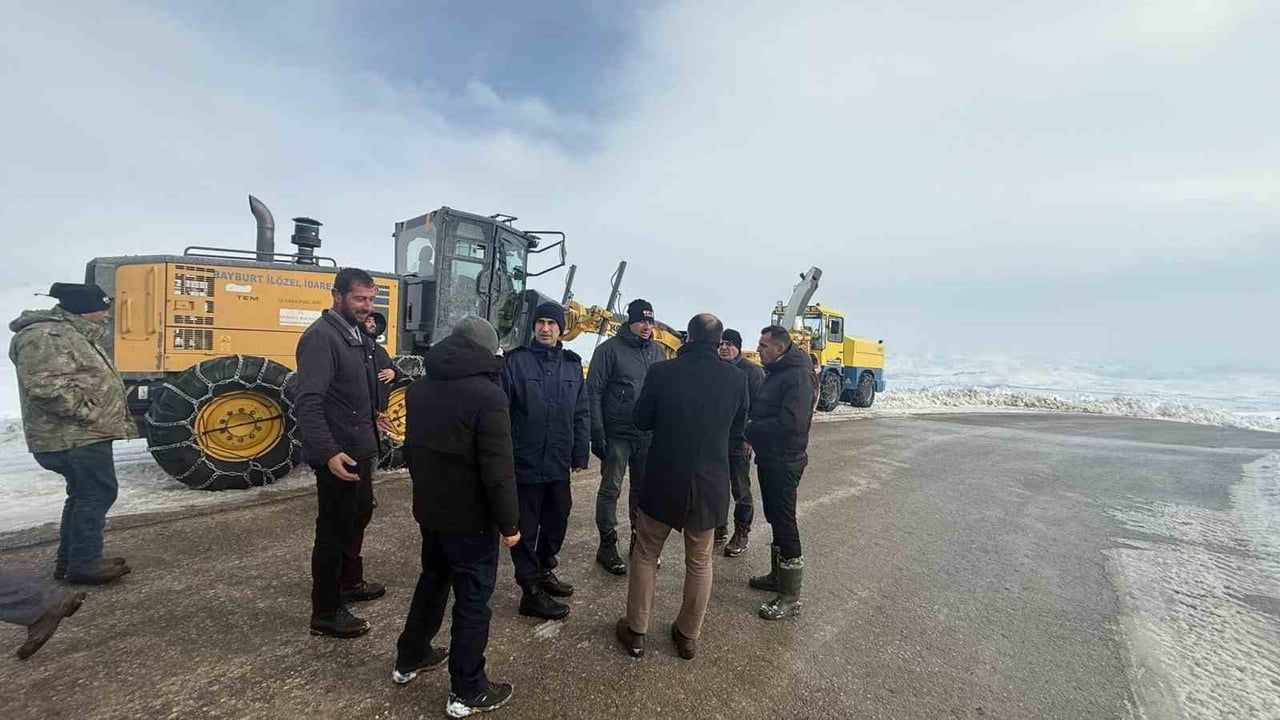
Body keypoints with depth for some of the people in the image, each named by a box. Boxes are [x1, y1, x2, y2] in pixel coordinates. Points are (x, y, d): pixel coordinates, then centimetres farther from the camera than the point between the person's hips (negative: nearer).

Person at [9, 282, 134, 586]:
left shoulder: (71, 333, 18)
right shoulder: (45, 336, -17)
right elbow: (46, 387, -26)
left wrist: (109, 417, 20)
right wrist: (91, 414, -22)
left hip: (83, 434, 11)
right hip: (75, 437, -11)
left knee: (83, 495, 17)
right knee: (97, 495, -6)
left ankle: (68, 560, 27)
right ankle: (84, 565, 3)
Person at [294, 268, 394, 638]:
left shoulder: (357, 336, 10)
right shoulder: (321, 336, -19)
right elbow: (307, 402, -27)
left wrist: (371, 417, 29)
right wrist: (328, 452, -34)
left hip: (360, 449, 10)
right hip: (338, 455, -10)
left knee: (359, 515, 23)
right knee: (334, 528, 3)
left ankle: (350, 582, 43)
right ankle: (326, 613, 20)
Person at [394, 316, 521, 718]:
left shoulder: (419, 388, 4)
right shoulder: (486, 394, -23)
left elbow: (411, 449, 14)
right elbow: (497, 469, -24)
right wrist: (509, 523, -14)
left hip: (429, 510, 8)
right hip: (470, 519, -7)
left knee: (432, 582, 26)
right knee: (473, 600, 7)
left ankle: (410, 658, 42)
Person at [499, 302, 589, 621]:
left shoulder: (572, 364, 7)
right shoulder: (515, 361, -7)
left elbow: (581, 413, 8)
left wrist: (580, 456, 5)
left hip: (559, 465, 5)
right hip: (525, 463, -5)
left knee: (557, 520, 19)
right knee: (526, 528, 7)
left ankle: (544, 570, 42)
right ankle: (531, 591, 22)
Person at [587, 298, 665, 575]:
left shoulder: (657, 351, 9)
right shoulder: (610, 349, -6)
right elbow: (594, 392, -8)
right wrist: (597, 434, -13)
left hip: (648, 435, 5)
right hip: (617, 435, -5)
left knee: (643, 488, 14)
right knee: (611, 490, 3)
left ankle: (639, 540, 30)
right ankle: (607, 546, 17)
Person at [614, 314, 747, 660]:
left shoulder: (662, 371, -14)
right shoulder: (736, 378, -9)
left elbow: (642, 420, -1)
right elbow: (737, 428, 6)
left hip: (663, 482, -1)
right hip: (710, 485, 2)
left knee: (646, 554, 18)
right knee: (700, 562, 19)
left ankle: (636, 631, 28)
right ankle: (688, 635, 33)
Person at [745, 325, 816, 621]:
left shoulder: (798, 375, -19)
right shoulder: (776, 372, 12)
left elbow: (791, 423, -28)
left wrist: (749, 430, -19)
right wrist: (752, 433, 1)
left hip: (784, 462, -10)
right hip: (769, 458, 10)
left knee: (785, 523, -1)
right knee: (775, 519, 20)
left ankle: (791, 598, 11)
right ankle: (778, 575, 38)